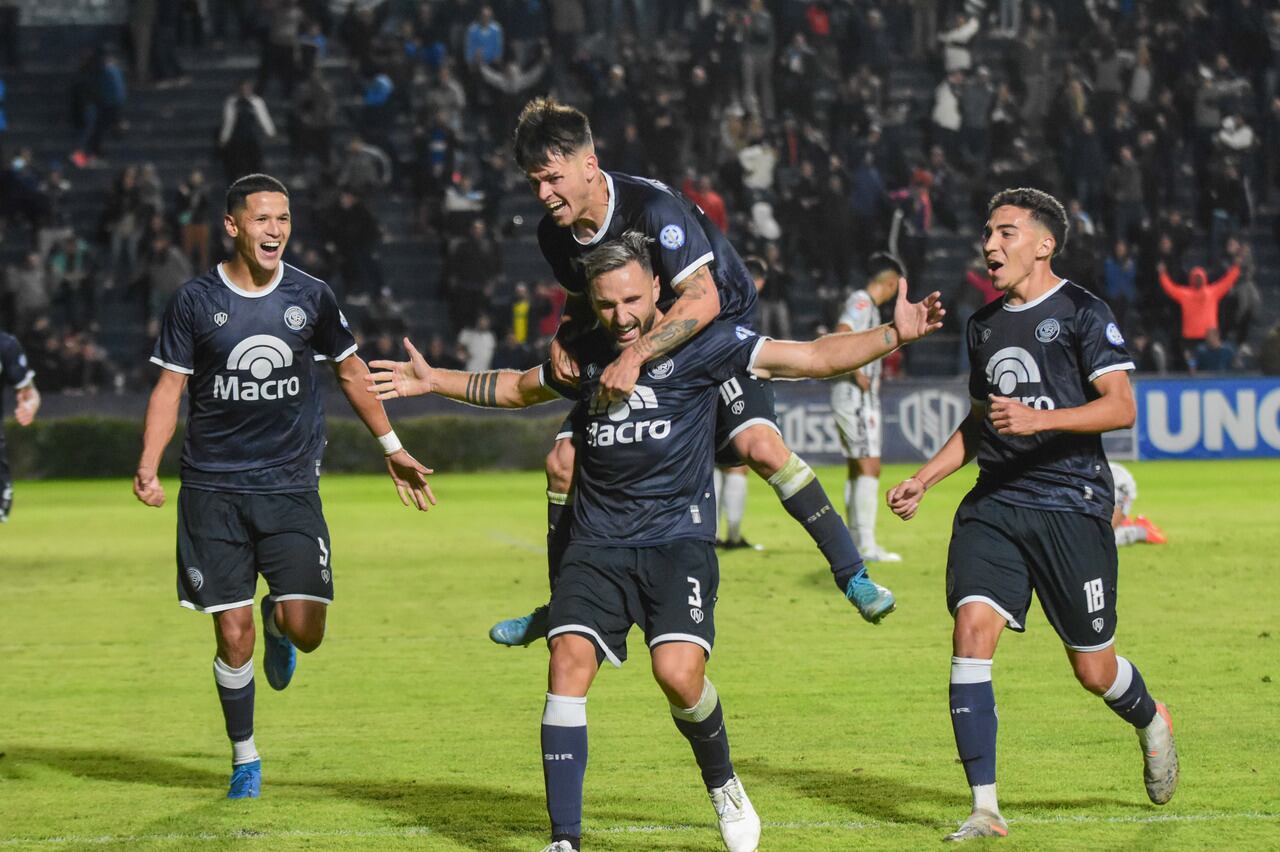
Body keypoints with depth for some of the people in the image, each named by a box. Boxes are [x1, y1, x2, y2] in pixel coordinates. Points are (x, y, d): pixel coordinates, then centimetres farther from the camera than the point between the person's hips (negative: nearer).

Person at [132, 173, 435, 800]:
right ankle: (244, 759, 18)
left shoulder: (310, 297, 2)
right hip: (213, 490, -1)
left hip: (291, 487, 1)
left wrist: (393, 449, 18)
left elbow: (350, 370, 16)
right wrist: (148, 466, -12)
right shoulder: (196, 300, -3)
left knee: (306, 630, -11)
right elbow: (171, 386, 1)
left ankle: (278, 622, 28)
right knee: (233, 635, -3)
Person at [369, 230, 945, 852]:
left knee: (678, 672, -22)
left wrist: (893, 335, -17)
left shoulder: (700, 345, -4)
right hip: (597, 543, 4)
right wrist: (434, 381, 30)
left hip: (677, 537, -3)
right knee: (569, 661, -15)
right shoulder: (584, 357, 9)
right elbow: (516, 388, 31)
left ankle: (722, 784, 11)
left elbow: (814, 358, -5)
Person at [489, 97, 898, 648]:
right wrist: (563, 339, -10)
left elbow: (701, 300, -36)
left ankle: (852, 574, -19)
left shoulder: (652, 207, -29)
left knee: (759, 445, -29)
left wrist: (634, 356, -44)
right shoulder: (555, 233, -8)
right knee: (564, 459, -2)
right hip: (625, 355, 7)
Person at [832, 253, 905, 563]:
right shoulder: (861, 302, -12)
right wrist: (858, 375, -20)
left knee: (857, 469, 12)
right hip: (856, 397, -10)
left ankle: (855, 542, 16)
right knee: (869, 466, -12)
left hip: (861, 397, 10)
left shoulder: (867, 305, 17)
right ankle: (867, 545, -16)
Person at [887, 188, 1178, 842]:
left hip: (1072, 505, -5)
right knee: (972, 628, -16)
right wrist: (922, 480, 17)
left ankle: (1151, 721, 39)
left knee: (1094, 670, 2)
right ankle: (985, 808, -15)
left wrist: (1037, 418, -24)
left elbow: (1120, 407, -13)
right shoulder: (983, 325, 16)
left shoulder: (1082, 314, -4)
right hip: (994, 505, 5)